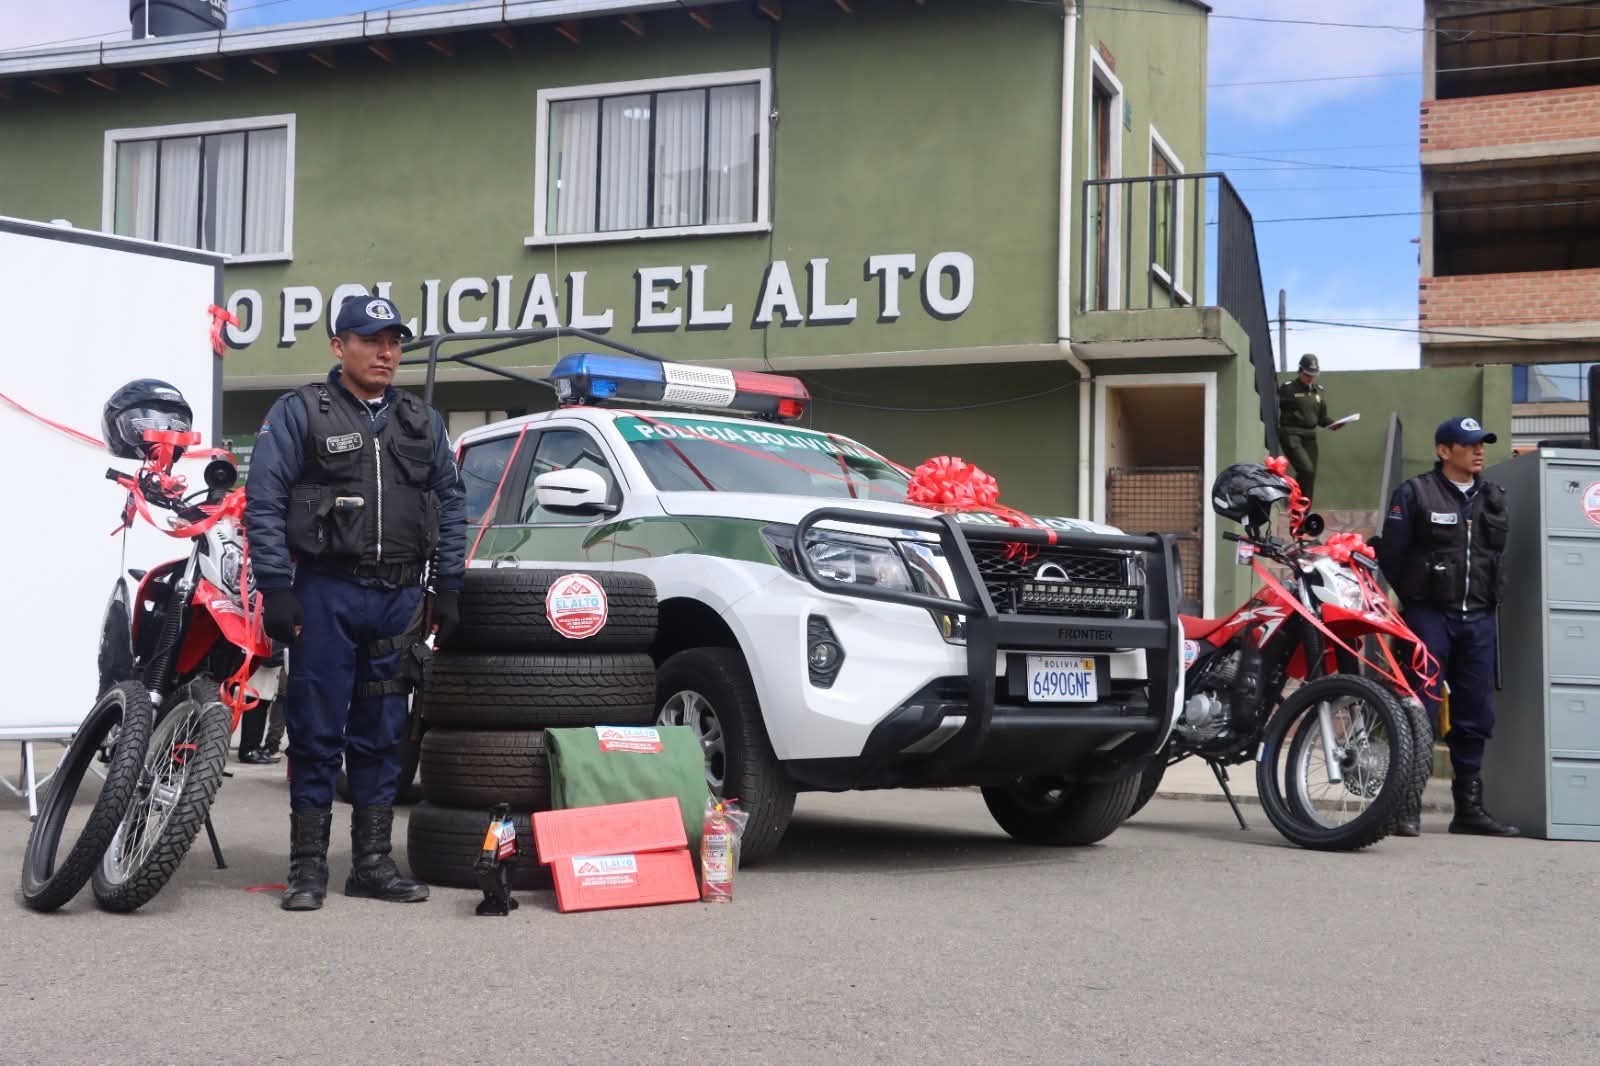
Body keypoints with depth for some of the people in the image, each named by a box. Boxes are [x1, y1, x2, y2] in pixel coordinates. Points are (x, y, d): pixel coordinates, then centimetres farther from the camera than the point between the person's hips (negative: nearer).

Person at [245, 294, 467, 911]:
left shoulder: (422, 422, 15)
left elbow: (451, 504, 17)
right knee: (317, 733, -2)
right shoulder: (299, 413, 1)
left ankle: (372, 864, 16)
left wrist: (448, 588, 9)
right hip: (325, 593, -4)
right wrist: (275, 588, -12)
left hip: (399, 597, 4)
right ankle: (308, 868, 5)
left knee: (381, 736, 9)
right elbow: (264, 502, -5)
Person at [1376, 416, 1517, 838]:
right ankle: (1409, 806, -2)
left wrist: (1489, 598, 11)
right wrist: (1414, 597, 3)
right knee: (1421, 713, -6)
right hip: (1430, 615, -5)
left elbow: (1499, 554, 19)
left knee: (1475, 716, 8)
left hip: (1479, 619, 5)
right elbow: (1391, 553, -3)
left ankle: (1469, 807, 16)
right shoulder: (1414, 493, -3)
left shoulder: (1493, 498, 14)